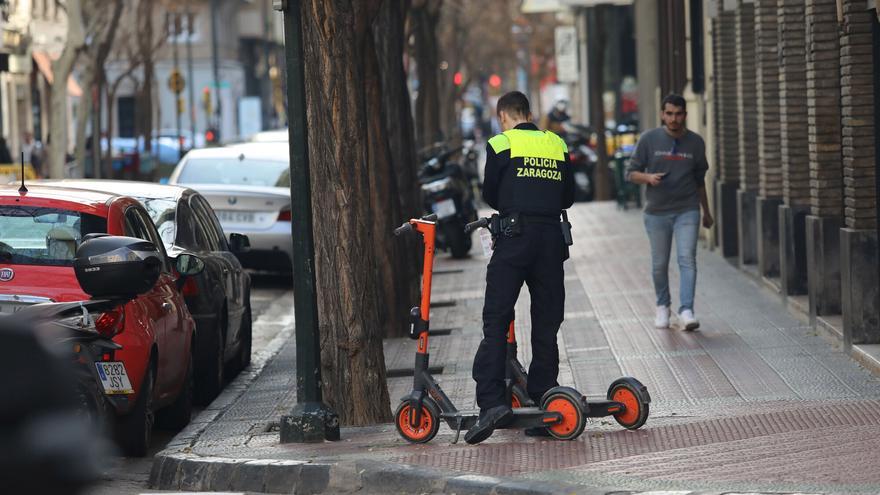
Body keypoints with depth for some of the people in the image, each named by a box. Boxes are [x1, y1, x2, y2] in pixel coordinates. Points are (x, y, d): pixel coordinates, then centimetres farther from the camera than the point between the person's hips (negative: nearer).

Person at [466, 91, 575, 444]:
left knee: (496, 321, -5)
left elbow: (490, 195, 5)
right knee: (546, 325, 9)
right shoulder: (557, 144, 14)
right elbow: (568, 197, 16)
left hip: (515, 237, -4)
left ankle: (492, 401, -17)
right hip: (552, 237, 4)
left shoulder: (501, 144, 1)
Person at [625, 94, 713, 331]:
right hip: (657, 212, 0)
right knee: (660, 264, 9)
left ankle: (686, 311, -18)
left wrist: (706, 212, 22)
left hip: (687, 211, 0)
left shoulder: (695, 142, 3)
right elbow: (631, 172, 2)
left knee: (687, 259, -13)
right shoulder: (649, 139, -3)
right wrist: (648, 177, -20)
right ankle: (662, 306, 29)